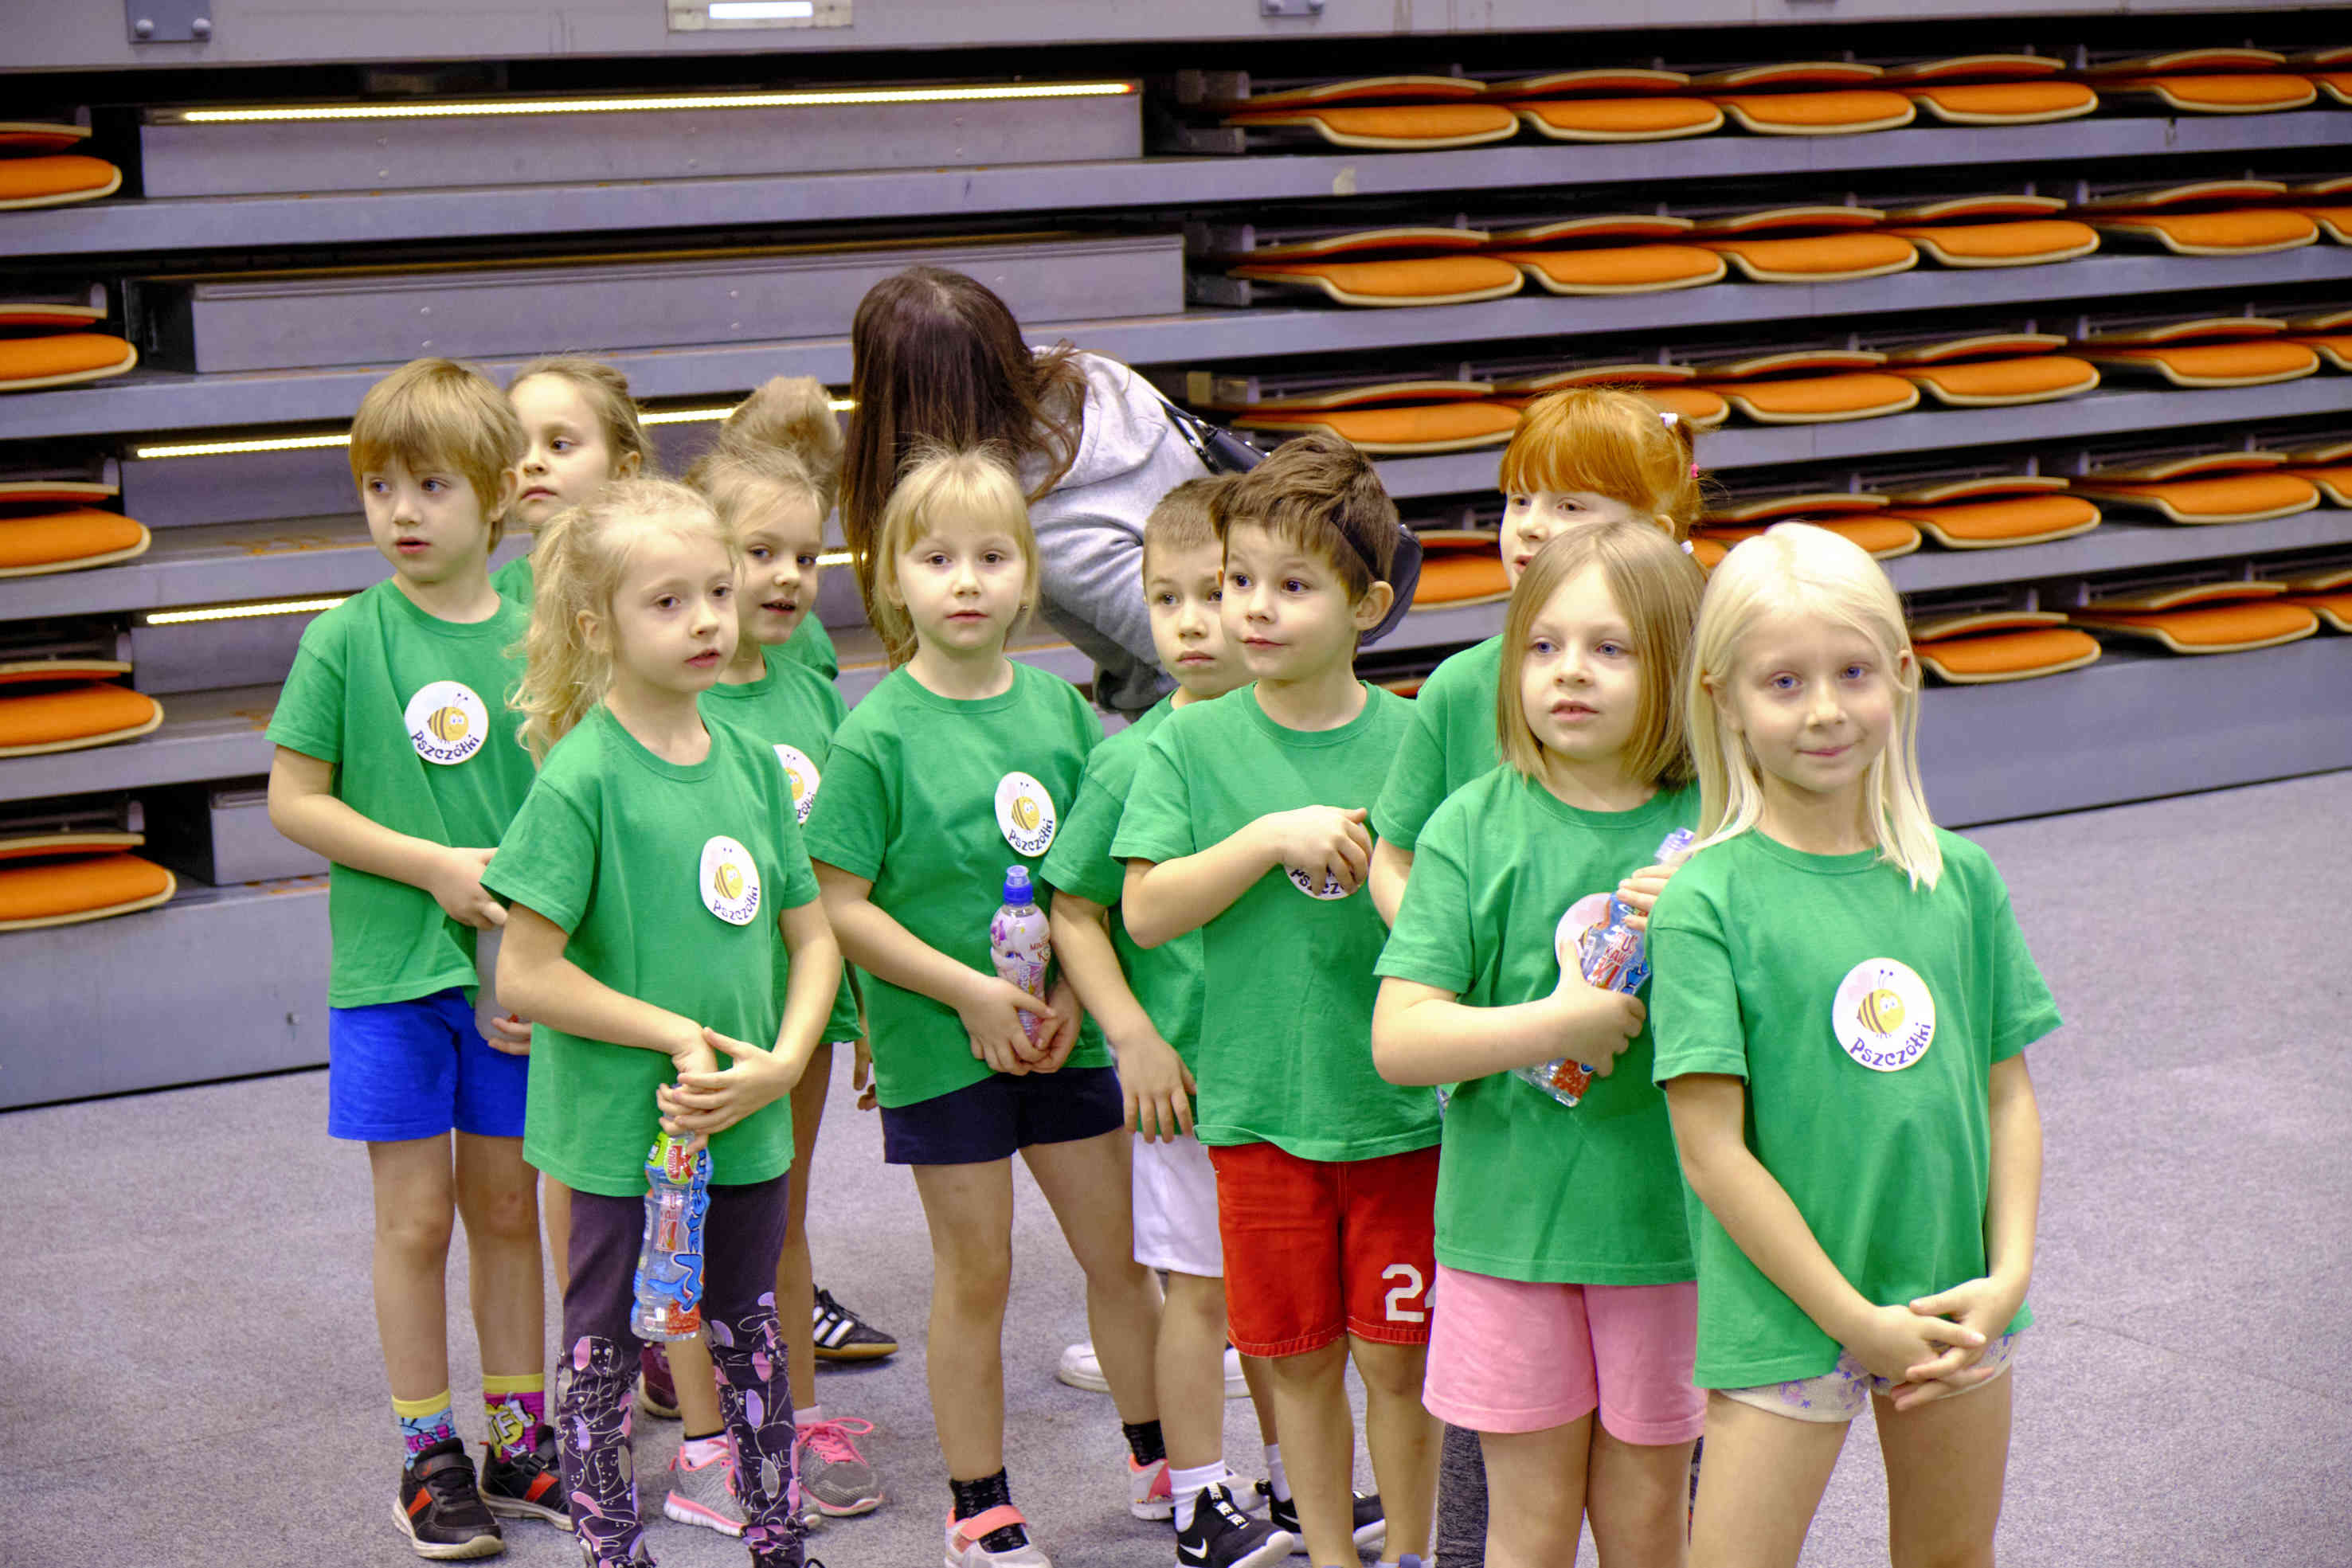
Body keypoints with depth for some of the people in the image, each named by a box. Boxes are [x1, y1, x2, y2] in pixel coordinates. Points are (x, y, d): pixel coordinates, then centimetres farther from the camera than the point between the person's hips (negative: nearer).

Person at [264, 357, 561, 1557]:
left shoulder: (537, 636, -2)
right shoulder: (349, 638, -6)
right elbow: (292, 800, -5)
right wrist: (436, 866, -13)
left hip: (516, 969, 2)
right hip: (391, 966, -2)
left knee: (508, 1206, 12)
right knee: (416, 1215, 4)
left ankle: (518, 1439, 25)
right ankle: (428, 1456, 18)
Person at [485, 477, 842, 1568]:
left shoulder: (752, 763, 2)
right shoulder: (582, 776, -15)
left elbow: (812, 937, 7)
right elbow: (525, 975, -18)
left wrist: (781, 1062, -8)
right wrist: (678, 1036, -17)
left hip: (748, 1123, 6)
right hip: (623, 1129, -5)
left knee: (749, 1336, 19)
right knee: (603, 1353, 10)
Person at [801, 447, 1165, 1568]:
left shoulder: (1058, 706, 2)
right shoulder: (879, 733, -11)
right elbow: (842, 906, -12)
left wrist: (1070, 991, -6)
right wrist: (973, 992, -16)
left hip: (1060, 1032, 4)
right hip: (938, 1039, -4)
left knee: (1119, 1252, 12)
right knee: (975, 1275, 6)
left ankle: (1159, 1459, 32)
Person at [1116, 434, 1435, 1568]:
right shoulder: (1194, 744, -2)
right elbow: (1146, 911, -11)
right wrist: (1273, 837, -20)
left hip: (1400, 1101, 0)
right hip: (1261, 1099, 0)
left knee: (1396, 1355, 8)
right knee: (1301, 1357, 11)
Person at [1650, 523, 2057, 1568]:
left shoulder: (1961, 877, 2)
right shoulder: (1706, 903, -13)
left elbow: (2008, 1091, 7)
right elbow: (1712, 1147, -14)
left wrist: (2008, 1274, -5)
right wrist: (1856, 1320, -13)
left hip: (1954, 1299, 5)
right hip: (1784, 1311, -4)